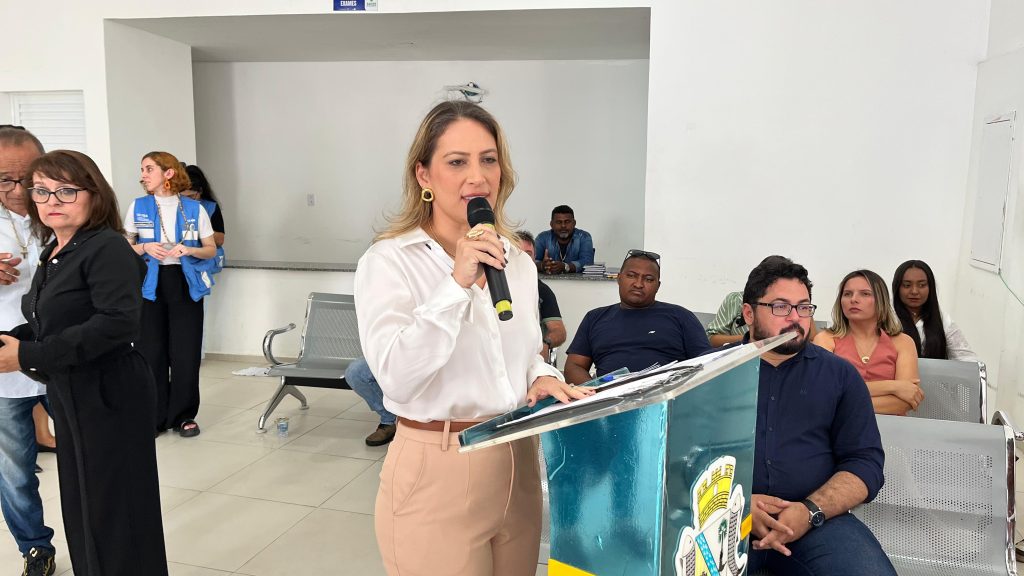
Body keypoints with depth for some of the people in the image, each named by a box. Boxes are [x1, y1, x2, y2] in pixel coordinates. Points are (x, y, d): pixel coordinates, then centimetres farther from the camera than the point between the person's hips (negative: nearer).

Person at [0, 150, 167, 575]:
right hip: (70, 398, 9)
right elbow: (50, 324, 16)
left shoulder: (107, 248, -16)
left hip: (110, 399, -8)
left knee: (113, 513, 2)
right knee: (81, 509, 17)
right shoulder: (54, 254, 12)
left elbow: (118, 323, -27)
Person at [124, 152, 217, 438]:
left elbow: (211, 249, 6)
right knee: (151, 352, 1)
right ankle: (155, 417, 13)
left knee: (186, 352, 0)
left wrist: (190, 250, -13)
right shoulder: (137, 207, 5)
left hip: (186, 284, -1)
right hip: (149, 286, 1)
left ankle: (184, 416, 13)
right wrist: (145, 248, -11)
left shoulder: (194, 208, 2)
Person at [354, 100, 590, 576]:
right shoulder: (388, 261, -11)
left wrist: (542, 377, -3)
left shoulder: (518, 263, 7)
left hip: (518, 467, 6)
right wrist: (458, 283, -27)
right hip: (437, 474, -5)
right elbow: (397, 379, -23)